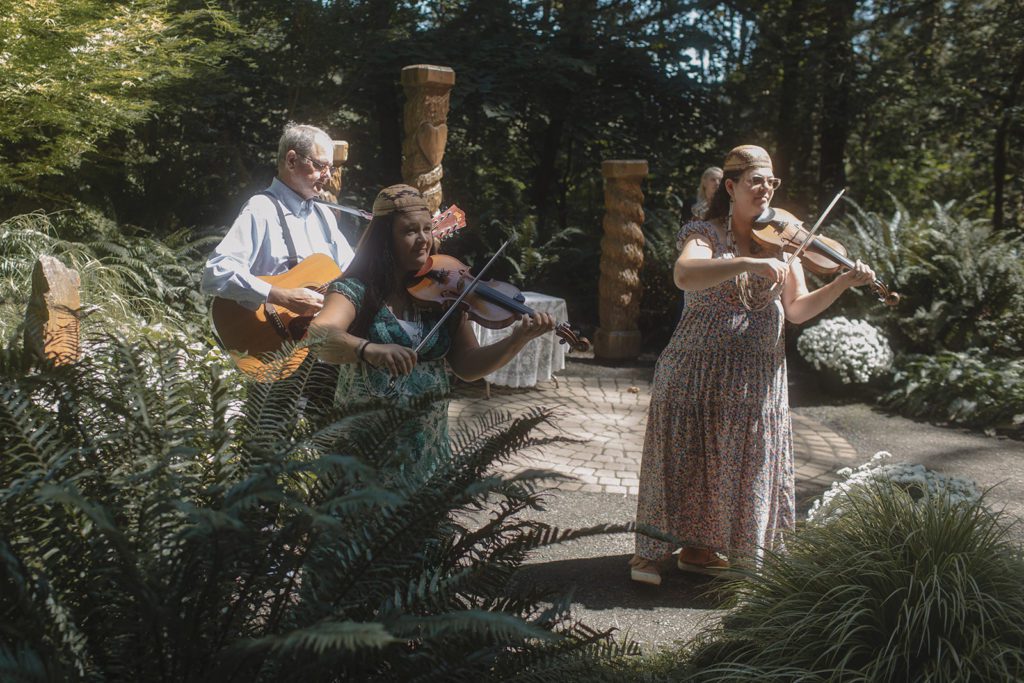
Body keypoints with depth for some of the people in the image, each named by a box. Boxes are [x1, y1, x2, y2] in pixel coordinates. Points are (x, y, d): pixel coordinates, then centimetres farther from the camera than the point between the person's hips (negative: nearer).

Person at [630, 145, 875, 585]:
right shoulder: (706, 234, -6)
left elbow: (797, 309, 3)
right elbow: (684, 276, -28)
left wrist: (843, 283, -12)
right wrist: (749, 263, -36)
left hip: (756, 376, 4)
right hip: (698, 367, -4)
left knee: (741, 462, 5)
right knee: (679, 456, -1)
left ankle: (698, 546, 21)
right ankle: (652, 548, 13)